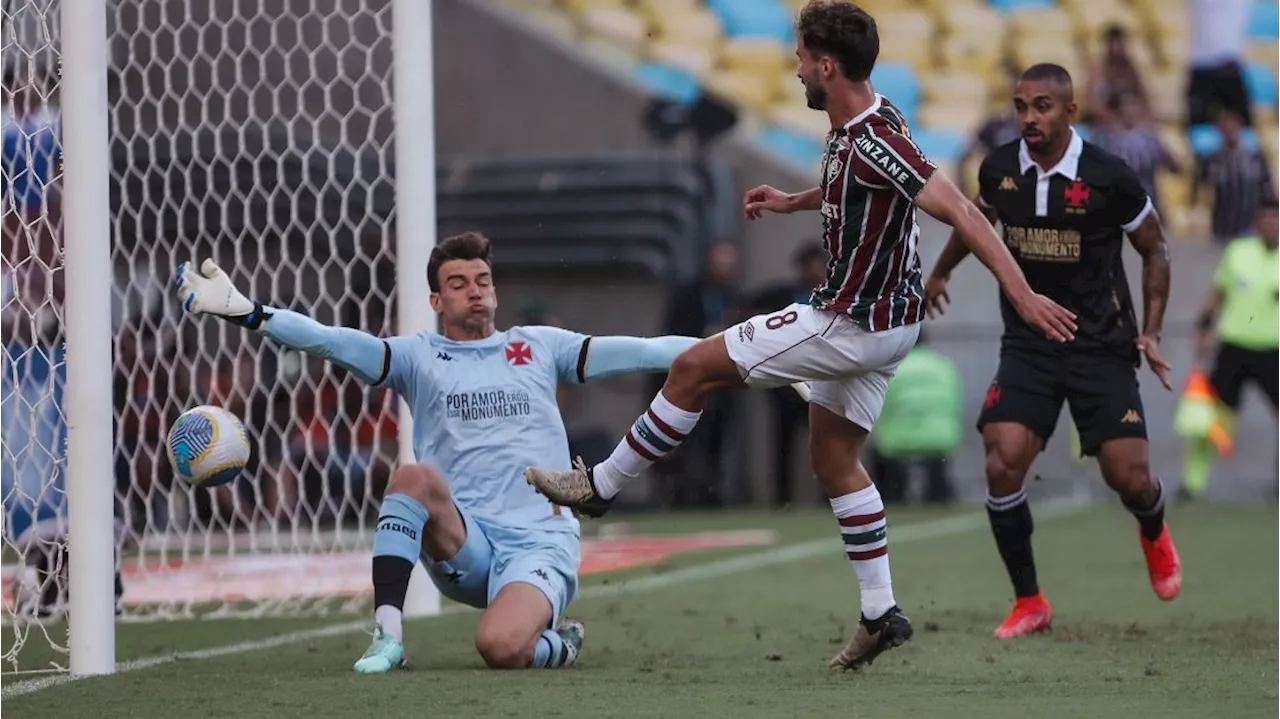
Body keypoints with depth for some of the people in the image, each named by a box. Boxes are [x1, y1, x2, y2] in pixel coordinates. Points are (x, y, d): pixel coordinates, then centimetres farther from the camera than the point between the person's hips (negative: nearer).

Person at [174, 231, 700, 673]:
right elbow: (329, 341, -4)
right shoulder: (418, 356, 9)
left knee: (500, 647, -30)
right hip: (464, 548, 1)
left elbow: (637, 352, 6)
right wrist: (244, 313, -18)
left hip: (540, 544, -1)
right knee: (415, 475, -30)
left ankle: (558, 644, 8)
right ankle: (387, 635, -25)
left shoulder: (539, 347, 12)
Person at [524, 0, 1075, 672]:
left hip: (850, 325, -10)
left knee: (694, 368, -2)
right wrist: (792, 201, 19)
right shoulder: (853, 130, 5)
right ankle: (882, 612, 18)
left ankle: (599, 486, 11)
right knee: (835, 460, 18)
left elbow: (959, 211, -29)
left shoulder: (873, 142, -25)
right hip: (882, 322, 10)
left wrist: (1022, 294, -32)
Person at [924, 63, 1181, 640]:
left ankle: (1154, 534, 34)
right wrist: (941, 272, 35)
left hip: (1101, 347, -2)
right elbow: (978, 219, 22)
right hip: (1027, 346, 2)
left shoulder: (1109, 178, -13)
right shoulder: (998, 170, -3)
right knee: (1002, 466, -16)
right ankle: (1029, 602, 0)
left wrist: (1151, 332, -5)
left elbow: (1154, 251, 2)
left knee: (1129, 479, -6)